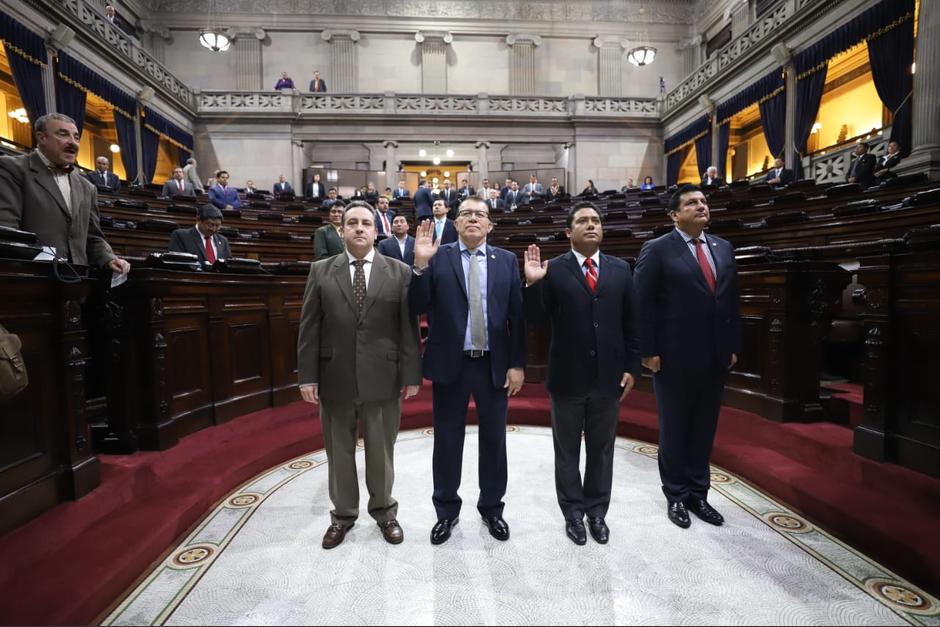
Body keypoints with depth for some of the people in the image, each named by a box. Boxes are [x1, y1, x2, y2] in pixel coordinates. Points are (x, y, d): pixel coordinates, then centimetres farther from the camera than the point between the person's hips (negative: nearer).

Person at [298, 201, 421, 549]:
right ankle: (343, 514, 36)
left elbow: (409, 327, -2)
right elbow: (309, 328, 1)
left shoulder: (400, 272, 1)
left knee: (381, 451, 13)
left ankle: (384, 511, 35)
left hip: (382, 379, -1)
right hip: (335, 379, 1)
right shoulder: (321, 271, 4)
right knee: (339, 451, 15)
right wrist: (308, 376, -3)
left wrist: (411, 374, -5)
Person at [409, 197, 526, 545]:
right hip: (450, 363, -1)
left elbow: (517, 316, 2)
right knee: (447, 440, 11)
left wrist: (517, 364, -3)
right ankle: (446, 511, 32)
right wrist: (421, 265, -20)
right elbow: (418, 308, -8)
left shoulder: (507, 261, 4)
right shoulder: (438, 258, 0)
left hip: (495, 364, 1)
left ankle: (492, 508, 34)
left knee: (494, 440, 13)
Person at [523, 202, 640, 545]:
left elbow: (630, 323, 6)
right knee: (567, 451, 13)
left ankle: (597, 511, 35)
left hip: (608, 376, 3)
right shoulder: (553, 270, -6)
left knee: (601, 450, 16)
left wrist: (631, 367, 3)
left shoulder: (620, 269, 4)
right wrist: (532, 284, -25)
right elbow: (536, 320, -11)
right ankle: (573, 512, 32)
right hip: (568, 377, -2)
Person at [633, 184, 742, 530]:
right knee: (674, 429, 9)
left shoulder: (724, 248, 11)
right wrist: (648, 351, -14)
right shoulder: (657, 250, -7)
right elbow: (642, 304, -10)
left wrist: (734, 346, 10)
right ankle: (676, 495, 26)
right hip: (675, 358, -5)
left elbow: (732, 301, 14)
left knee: (704, 429, 15)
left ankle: (698, 493, 31)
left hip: (716, 357, 6)